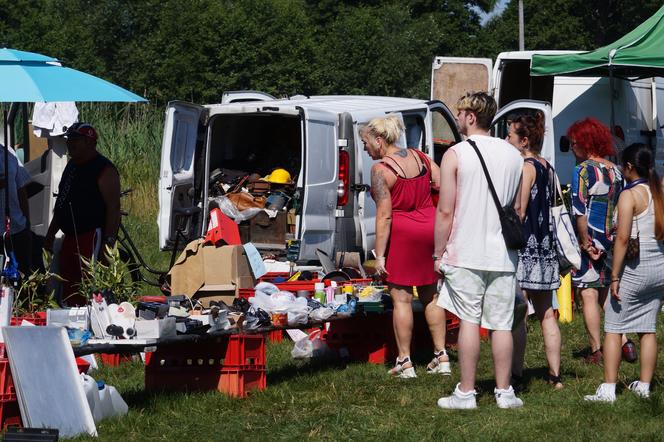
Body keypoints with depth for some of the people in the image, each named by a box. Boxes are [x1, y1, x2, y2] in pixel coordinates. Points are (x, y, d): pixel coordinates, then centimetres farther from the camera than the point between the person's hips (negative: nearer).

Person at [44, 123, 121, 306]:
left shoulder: (104, 170, -11)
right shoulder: (72, 166, 18)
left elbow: (114, 208, -17)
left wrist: (109, 241, -23)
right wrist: (50, 234, 24)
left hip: (92, 236, -10)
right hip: (71, 237, 10)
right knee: (69, 293, 9)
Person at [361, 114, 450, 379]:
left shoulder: (381, 170, -13)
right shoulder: (420, 157, 7)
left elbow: (384, 216, -16)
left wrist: (380, 255, -14)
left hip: (402, 232, -7)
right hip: (430, 226, 7)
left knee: (401, 297, 1)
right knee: (430, 295, 15)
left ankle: (404, 362, 3)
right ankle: (441, 357, 15)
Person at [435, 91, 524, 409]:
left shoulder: (456, 154, -8)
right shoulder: (513, 155, 7)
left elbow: (446, 211, -9)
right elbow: (518, 208, 14)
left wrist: (439, 253, -2)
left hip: (466, 252, -3)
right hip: (502, 253, 4)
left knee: (469, 321, 1)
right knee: (501, 324, 6)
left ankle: (466, 392, 3)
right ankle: (504, 392, 9)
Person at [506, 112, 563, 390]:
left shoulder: (525, 167, -12)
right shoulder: (547, 168, 14)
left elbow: (518, 213, -16)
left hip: (525, 249, -9)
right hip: (546, 247, 9)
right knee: (546, 314, 11)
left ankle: (516, 374, -8)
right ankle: (555, 375, 11)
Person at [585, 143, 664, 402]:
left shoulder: (629, 196, -12)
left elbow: (623, 238, -18)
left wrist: (615, 277, -16)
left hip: (634, 269, -6)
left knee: (613, 329, -1)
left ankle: (608, 390, -5)